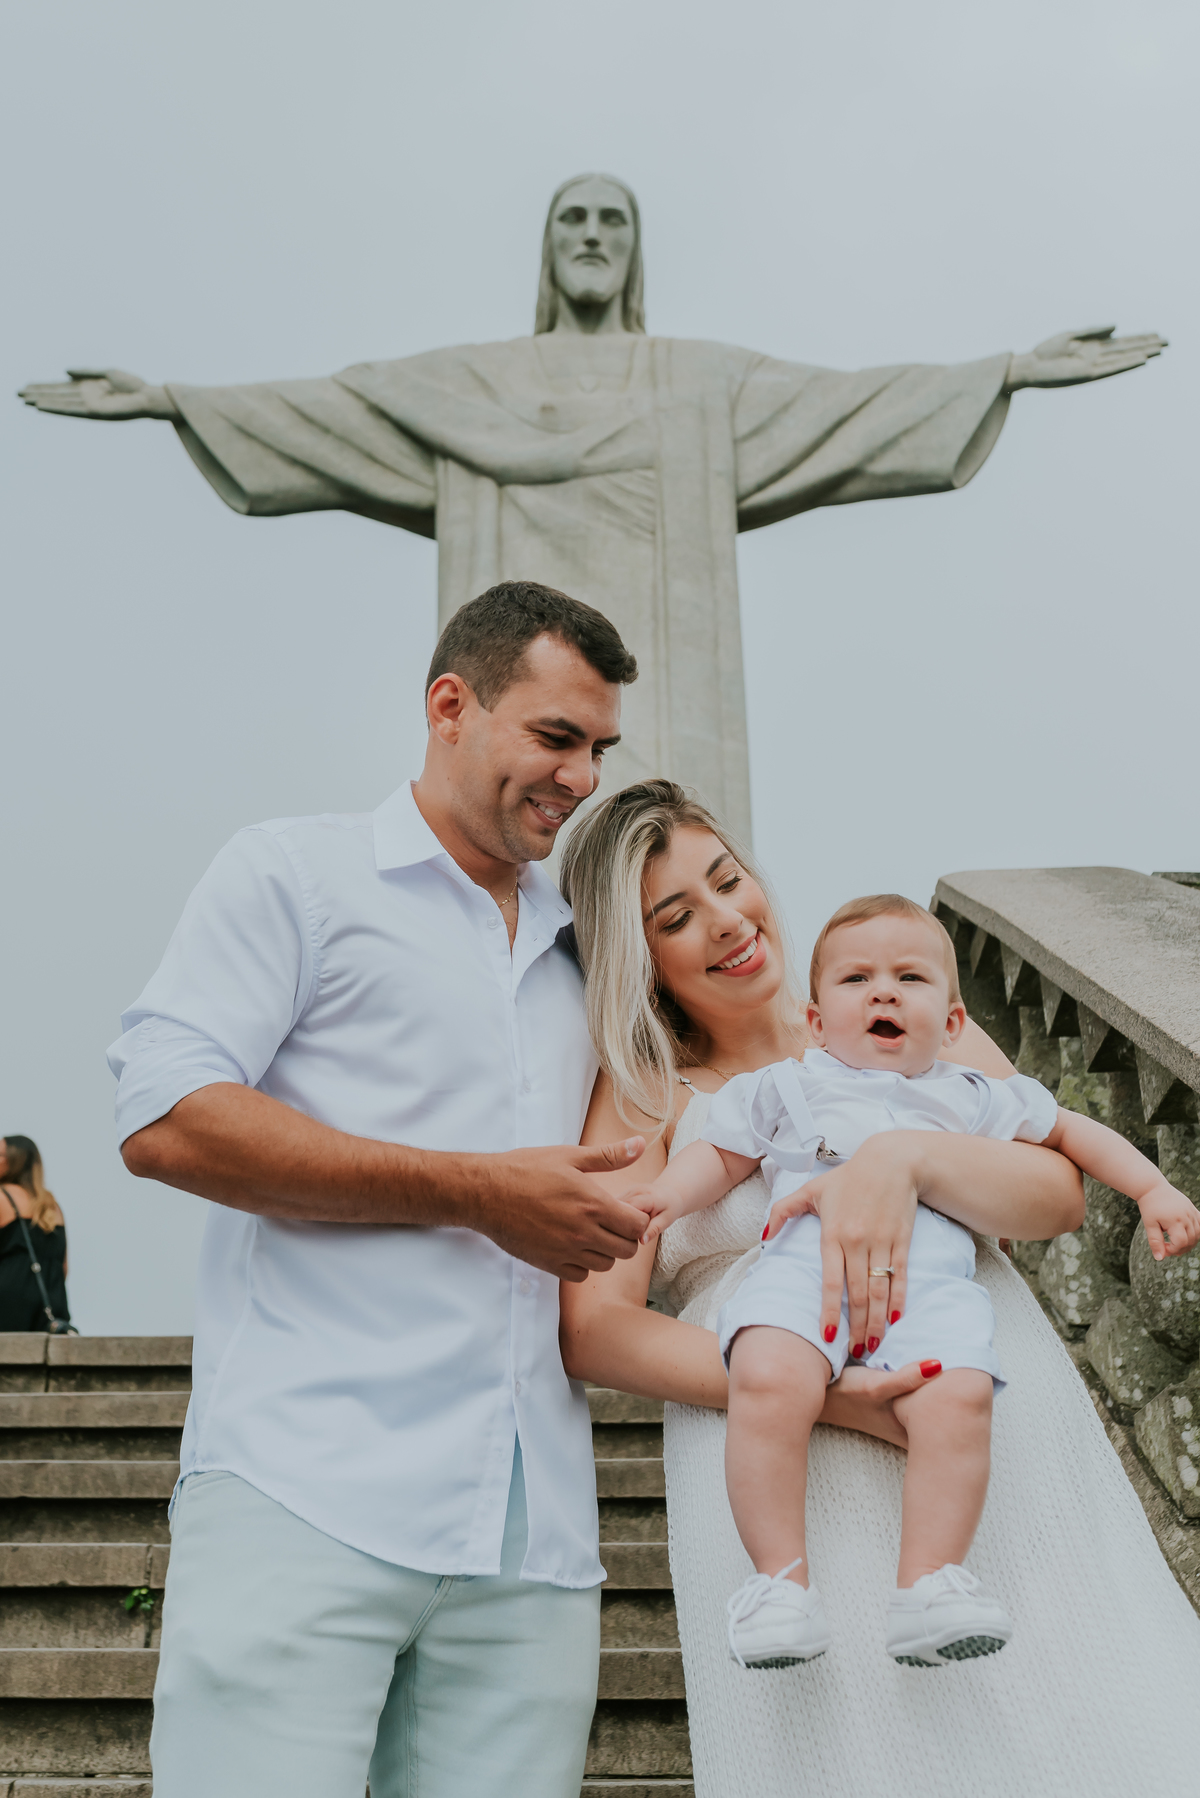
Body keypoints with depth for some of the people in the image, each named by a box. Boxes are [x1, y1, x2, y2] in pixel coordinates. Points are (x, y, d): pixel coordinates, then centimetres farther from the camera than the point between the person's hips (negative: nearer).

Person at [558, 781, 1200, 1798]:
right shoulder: (644, 1097, 7)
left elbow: (1061, 1195, 4)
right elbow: (594, 1327, -5)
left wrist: (906, 1159, -16)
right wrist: (807, 1395, -17)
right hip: (784, 1490, -2)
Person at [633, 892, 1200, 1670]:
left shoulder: (971, 1096, 33)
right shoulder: (787, 1087, 30)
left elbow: (1072, 1131, 39)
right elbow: (721, 1155, 26)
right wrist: (665, 1196, 5)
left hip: (933, 1268, 1)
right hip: (806, 1256, -1)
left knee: (959, 1397, -30)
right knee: (768, 1380, -32)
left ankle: (931, 1584, -24)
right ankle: (781, 1580, -25)